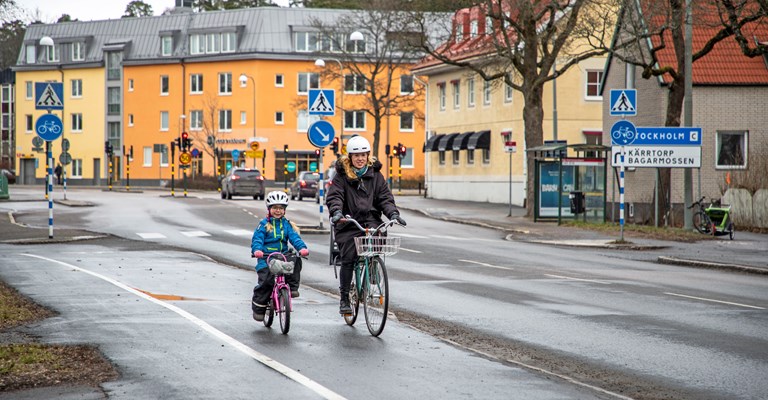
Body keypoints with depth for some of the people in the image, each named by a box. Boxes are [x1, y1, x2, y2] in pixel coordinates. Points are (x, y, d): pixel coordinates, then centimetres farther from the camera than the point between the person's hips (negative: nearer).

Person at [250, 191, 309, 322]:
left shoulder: (286, 224, 12)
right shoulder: (264, 224, 4)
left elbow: (294, 237, 0)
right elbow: (257, 239, -6)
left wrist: (302, 247, -21)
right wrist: (257, 250, -28)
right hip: (266, 258, -3)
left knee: (296, 262, -27)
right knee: (266, 280, -19)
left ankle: (293, 287, -14)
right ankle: (258, 308, -3)